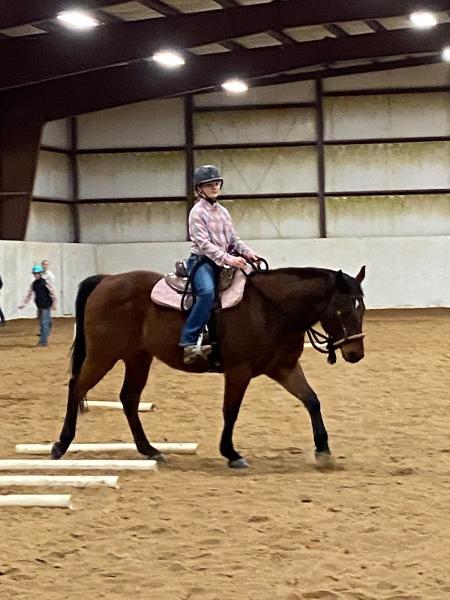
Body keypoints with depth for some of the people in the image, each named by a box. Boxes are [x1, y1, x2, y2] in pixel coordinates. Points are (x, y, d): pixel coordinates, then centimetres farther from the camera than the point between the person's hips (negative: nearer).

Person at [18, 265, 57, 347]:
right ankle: (43, 339, 29)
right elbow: (28, 295, 10)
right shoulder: (33, 284, 6)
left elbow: (53, 293, -7)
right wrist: (23, 303, 3)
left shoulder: (46, 282, -11)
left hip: (46, 306, -6)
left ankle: (43, 340, -9)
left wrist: (54, 304, -7)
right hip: (39, 306, 6)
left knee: (45, 323, -9)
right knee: (41, 323, 16)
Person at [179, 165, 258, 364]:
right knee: (207, 292, -35)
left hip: (222, 262, 8)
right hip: (201, 261, -8)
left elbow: (233, 239, 17)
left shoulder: (223, 211, 16)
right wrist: (227, 259, -27)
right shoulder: (197, 212, -7)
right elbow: (203, 243, -17)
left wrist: (248, 252, -3)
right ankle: (188, 343, -38)